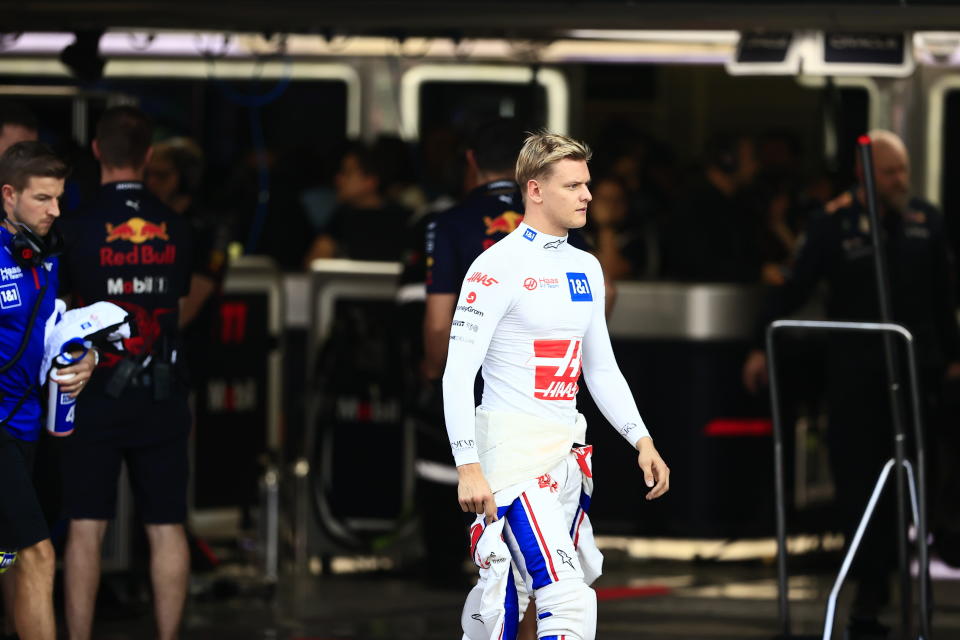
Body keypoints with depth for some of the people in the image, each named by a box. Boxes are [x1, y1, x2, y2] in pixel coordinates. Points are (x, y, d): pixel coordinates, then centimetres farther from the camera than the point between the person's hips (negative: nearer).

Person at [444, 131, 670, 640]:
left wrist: (642, 441, 13)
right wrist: (468, 468, -19)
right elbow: (458, 374, -13)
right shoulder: (499, 267, -11)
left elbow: (601, 368, 23)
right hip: (512, 447, -8)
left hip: (568, 454, 8)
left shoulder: (586, 269, 14)